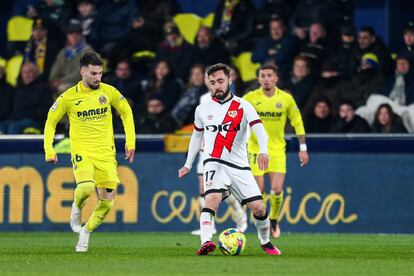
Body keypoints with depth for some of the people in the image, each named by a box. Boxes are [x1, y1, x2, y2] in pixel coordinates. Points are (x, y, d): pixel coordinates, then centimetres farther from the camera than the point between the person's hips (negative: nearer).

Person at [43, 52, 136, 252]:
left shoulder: (109, 92, 0)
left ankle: (86, 232, 21)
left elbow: (126, 112, 15)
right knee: (86, 187, -29)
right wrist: (49, 150, -1)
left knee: (107, 201, -3)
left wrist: (130, 143, 9)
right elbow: (51, 121, 7)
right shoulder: (69, 97, -5)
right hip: (82, 152, -3)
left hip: (106, 153, 3)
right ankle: (77, 207, 7)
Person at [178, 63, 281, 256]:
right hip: (214, 163, 0)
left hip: (239, 166, 0)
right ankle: (205, 242, -42)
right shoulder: (203, 110, 8)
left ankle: (265, 243, 22)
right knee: (213, 198, -29)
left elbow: (258, 129, -15)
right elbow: (196, 135, 25)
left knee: (258, 207, -5)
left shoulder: (242, 106, -1)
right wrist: (188, 164, 29)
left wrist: (263, 151, -35)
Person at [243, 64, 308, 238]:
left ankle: (274, 219, 16)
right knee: (258, 191, -4)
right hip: (255, 150, 0)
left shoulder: (286, 99, -2)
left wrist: (303, 148, 6)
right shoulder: (250, 98, -5)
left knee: (277, 190, -11)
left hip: (277, 150, 0)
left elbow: (297, 122, 8)